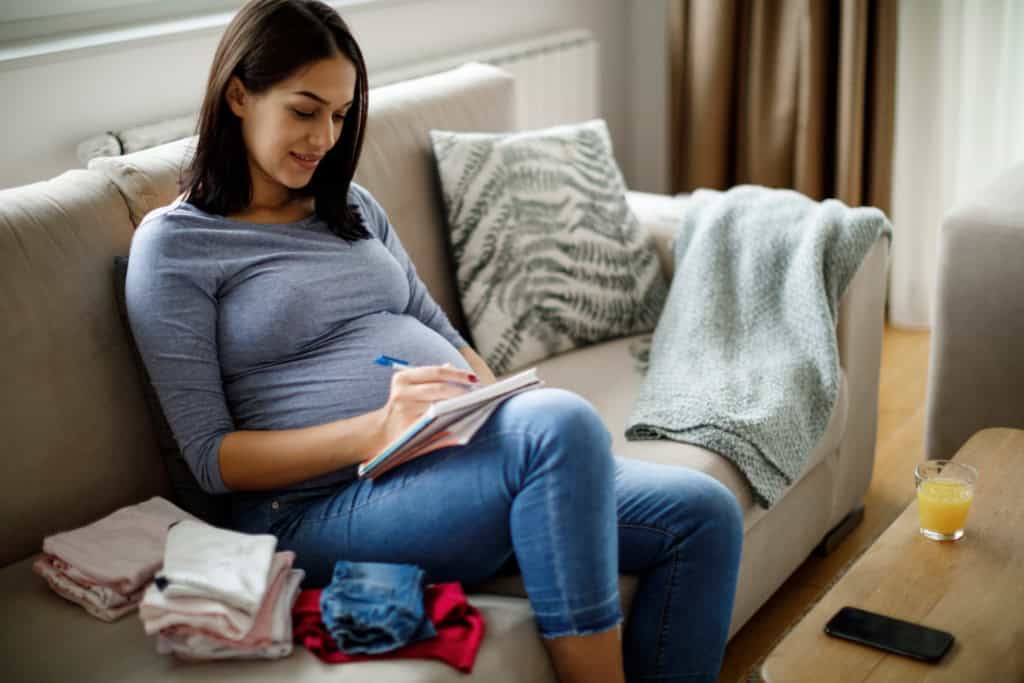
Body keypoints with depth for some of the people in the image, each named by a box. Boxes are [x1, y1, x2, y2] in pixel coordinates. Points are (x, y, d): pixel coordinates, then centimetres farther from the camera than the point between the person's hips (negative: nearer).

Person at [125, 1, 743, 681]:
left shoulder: (353, 207, 19)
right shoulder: (174, 243, -1)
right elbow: (212, 458, -6)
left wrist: (498, 408, 0)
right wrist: (375, 432, -21)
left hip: (463, 459, 7)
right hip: (324, 508, -7)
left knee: (703, 516, -11)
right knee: (560, 423, -34)